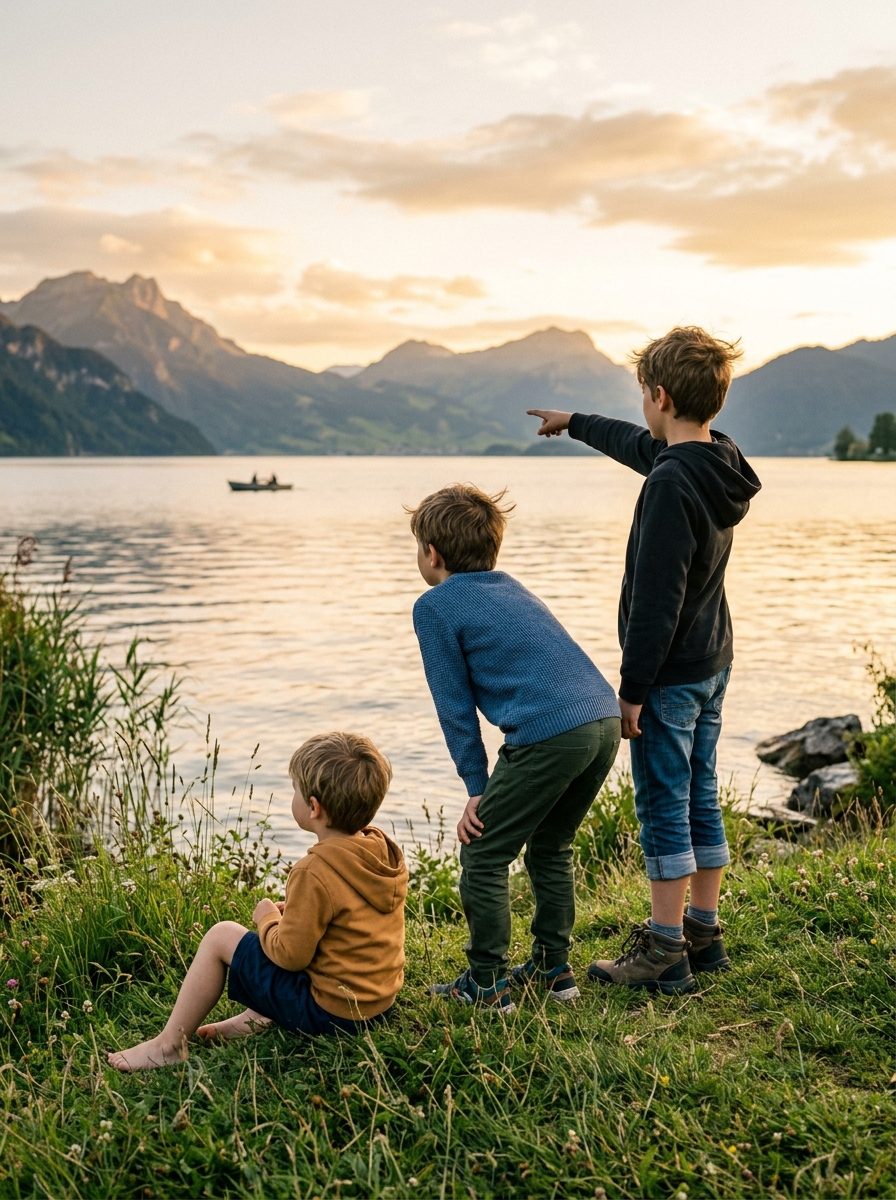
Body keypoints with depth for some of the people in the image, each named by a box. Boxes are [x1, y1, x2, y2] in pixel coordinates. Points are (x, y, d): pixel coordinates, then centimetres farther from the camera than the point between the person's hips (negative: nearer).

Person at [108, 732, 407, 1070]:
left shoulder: (315, 873, -25)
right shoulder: (387, 853, -1)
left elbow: (290, 956, -18)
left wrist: (268, 918, 0)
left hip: (329, 1011, -8)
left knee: (221, 937, 1)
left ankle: (169, 1043, 13)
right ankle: (255, 1020, 29)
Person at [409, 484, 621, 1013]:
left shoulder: (435, 605, 5)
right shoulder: (512, 587, 27)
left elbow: (455, 704, 5)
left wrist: (477, 787, 10)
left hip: (549, 733, -8)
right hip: (606, 721, 8)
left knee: (482, 855, 8)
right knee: (550, 848, 25)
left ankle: (488, 984, 13)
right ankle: (554, 968, 30)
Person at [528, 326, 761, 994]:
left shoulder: (671, 483, -22)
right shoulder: (718, 461, 6)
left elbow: (656, 599, -23)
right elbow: (637, 444, 26)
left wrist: (633, 687, -17)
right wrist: (574, 423, 41)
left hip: (671, 674, -9)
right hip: (714, 663, 9)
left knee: (664, 807, 0)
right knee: (700, 799, 15)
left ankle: (666, 954, 9)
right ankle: (705, 935, 26)